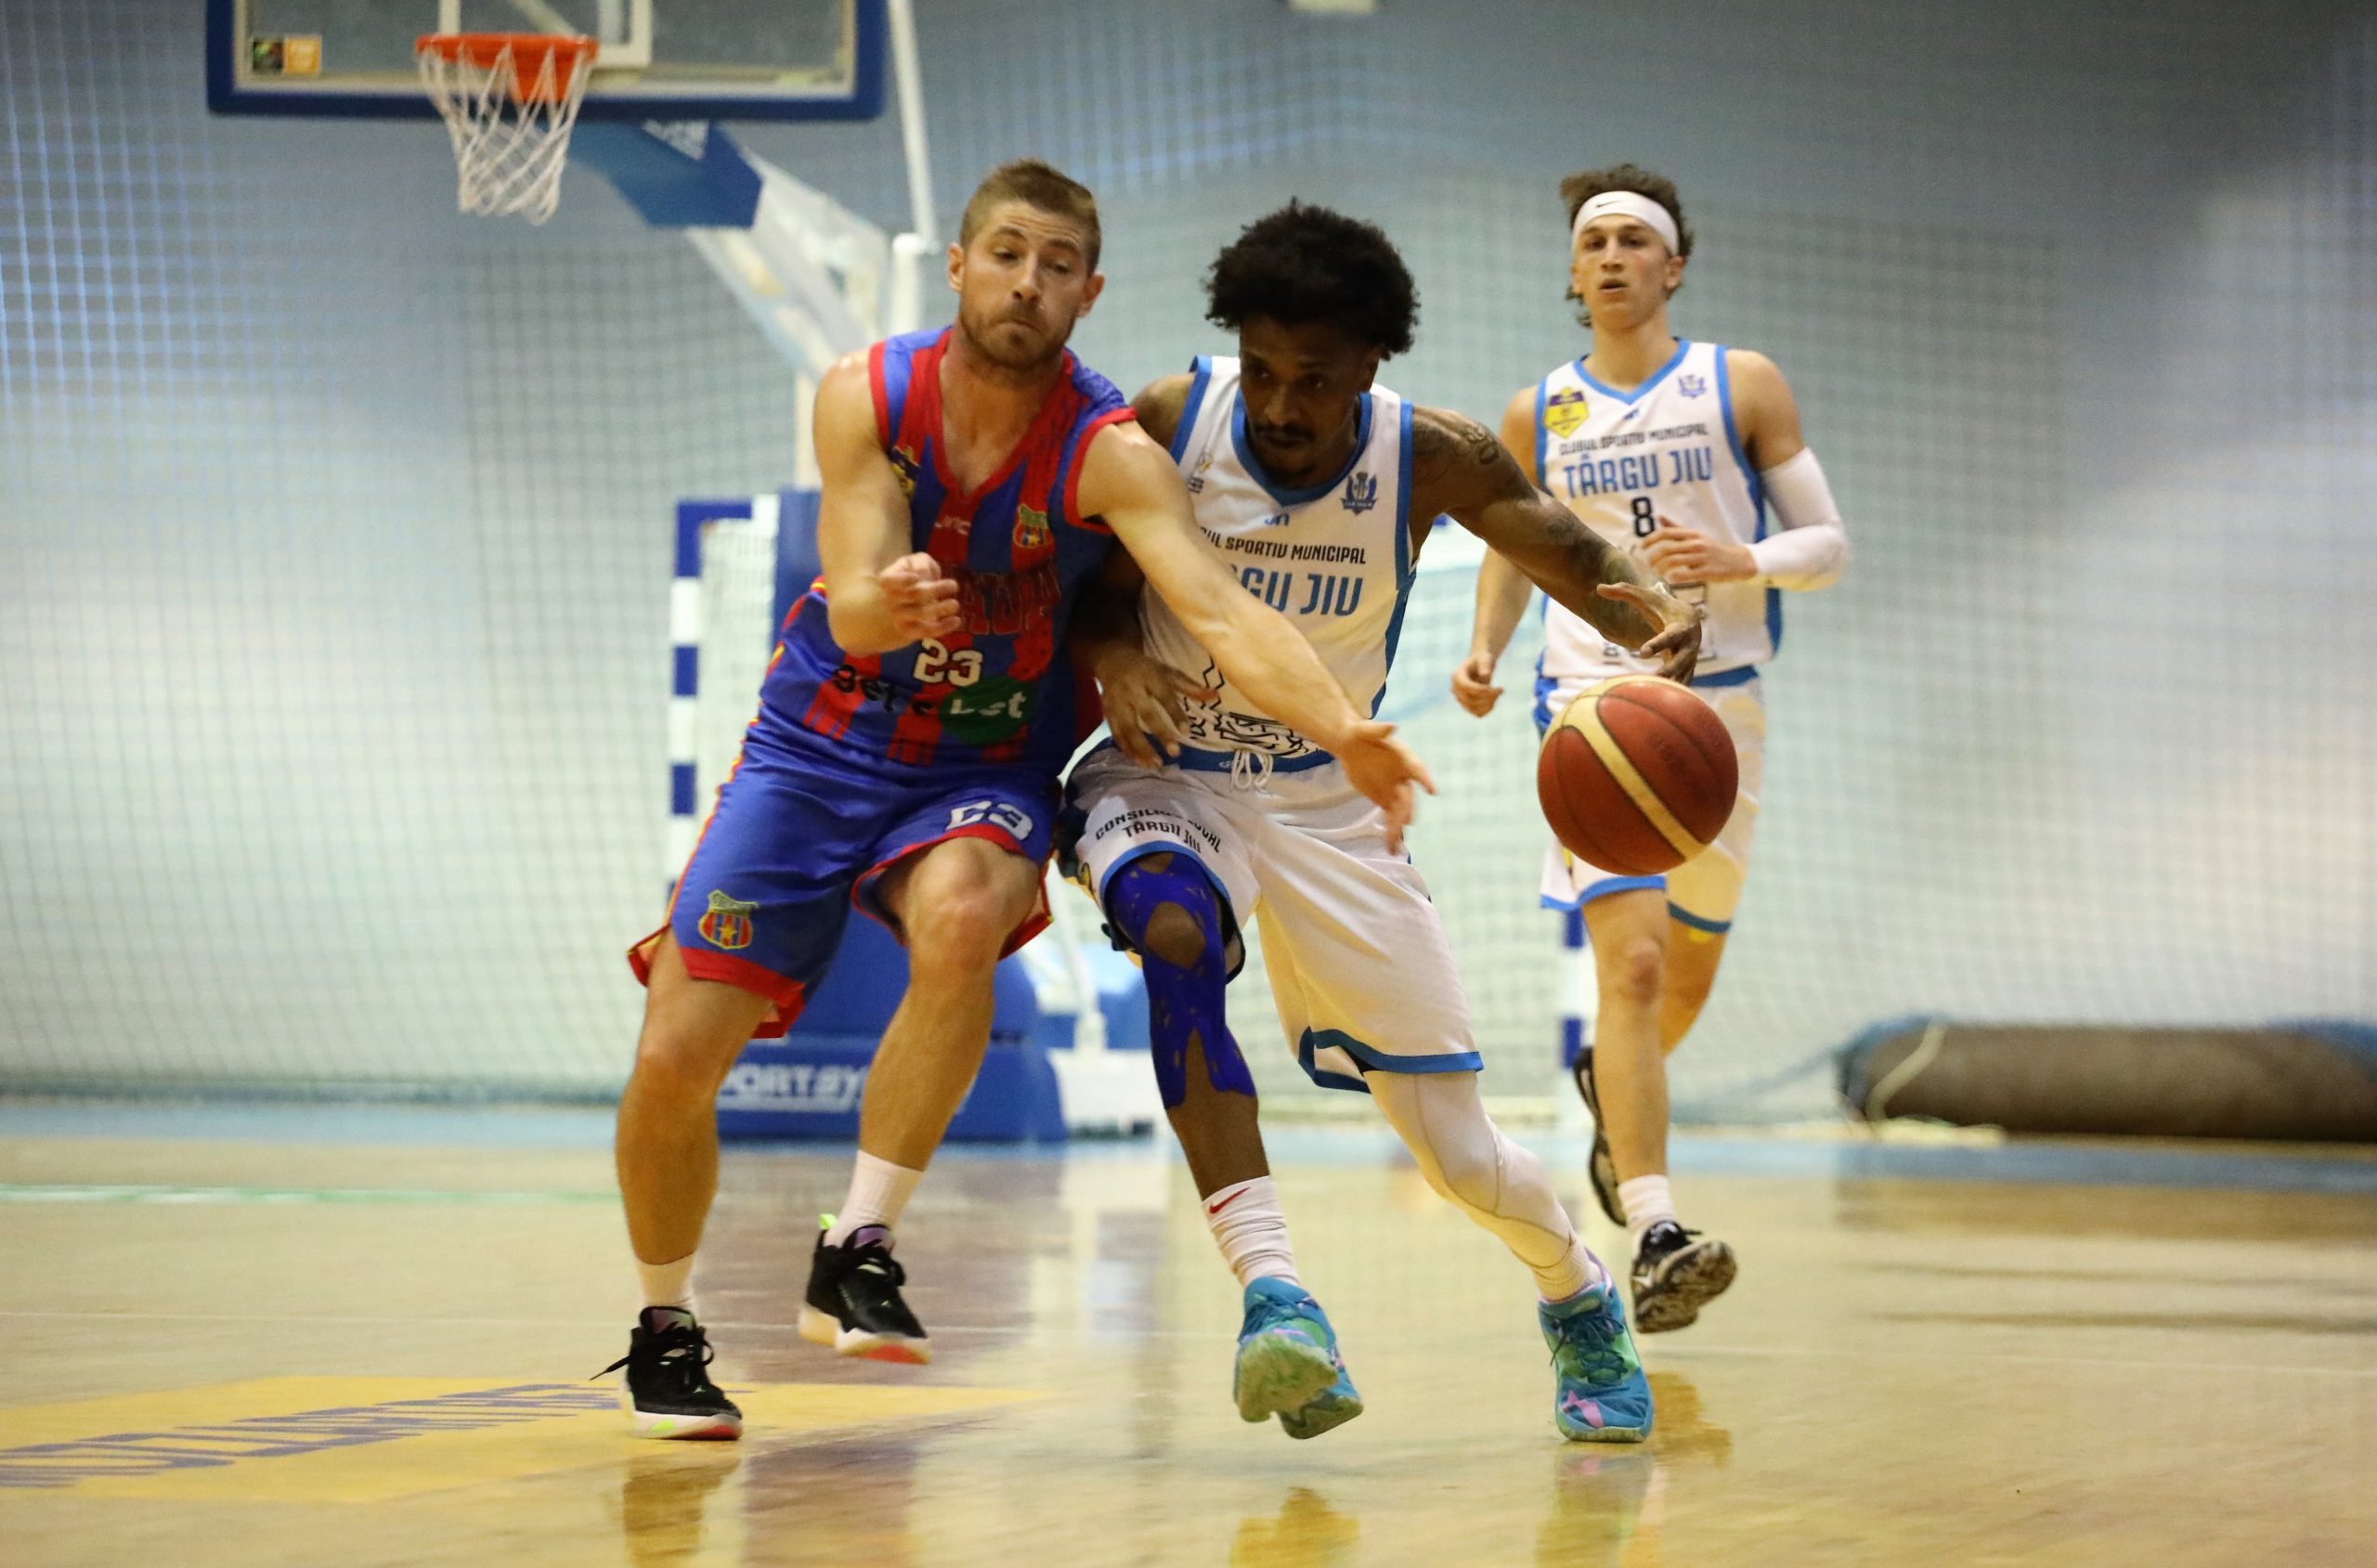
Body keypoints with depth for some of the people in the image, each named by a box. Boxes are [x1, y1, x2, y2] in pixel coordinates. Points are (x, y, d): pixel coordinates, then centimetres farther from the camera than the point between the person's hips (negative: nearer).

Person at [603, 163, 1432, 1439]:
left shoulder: (1109, 454, -19)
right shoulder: (866, 398, -13)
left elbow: (1218, 608, -34)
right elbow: (852, 615, -22)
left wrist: (1342, 730, -52)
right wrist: (889, 604, -47)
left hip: (986, 772, -2)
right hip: (819, 752, 2)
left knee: (962, 922, -37)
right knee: (673, 1063, -6)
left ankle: (858, 1251, -20)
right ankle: (666, 1327, 22)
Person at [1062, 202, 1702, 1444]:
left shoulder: (1432, 459, -14)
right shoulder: (1169, 424, -15)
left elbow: (1586, 568, -8)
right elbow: (1085, 585, -3)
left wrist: (1660, 624, -32)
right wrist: (1111, 658, -27)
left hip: (1327, 803, 1)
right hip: (1167, 776, -1)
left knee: (1459, 1155, 0)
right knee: (1175, 932, -39)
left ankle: (1578, 1299, 35)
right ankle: (1271, 1293, -38)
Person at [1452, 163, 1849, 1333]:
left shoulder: (1743, 387, 3)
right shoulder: (1536, 417, 7)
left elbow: (1827, 546, 2)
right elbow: (1513, 559, 19)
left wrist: (1742, 562, -18)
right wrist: (1482, 651, 0)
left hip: (1720, 703, 2)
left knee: (1689, 972, 15)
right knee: (1632, 958, -20)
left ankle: (1609, 1087, 51)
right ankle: (1654, 1238, -29)